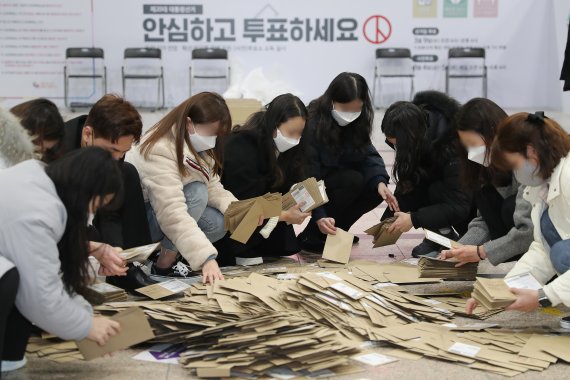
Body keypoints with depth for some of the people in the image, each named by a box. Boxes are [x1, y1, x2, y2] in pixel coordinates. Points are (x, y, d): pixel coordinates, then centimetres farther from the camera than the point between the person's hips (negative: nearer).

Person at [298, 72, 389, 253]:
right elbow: (308, 174, -29)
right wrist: (319, 216, -37)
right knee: (352, 180, -28)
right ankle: (311, 237, -16)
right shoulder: (312, 123, -27)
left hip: (334, 180, 7)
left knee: (375, 190, -15)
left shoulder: (357, 123, -5)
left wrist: (380, 182, -31)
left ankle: (333, 231, 4)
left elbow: (368, 155, -9)